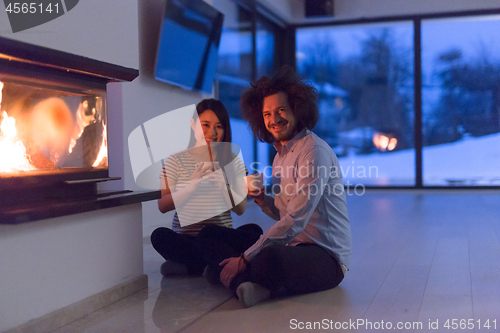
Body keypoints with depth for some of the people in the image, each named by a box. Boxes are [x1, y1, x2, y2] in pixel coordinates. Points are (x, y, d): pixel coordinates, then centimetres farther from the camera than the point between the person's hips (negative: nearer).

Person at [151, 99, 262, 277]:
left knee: (253, 230, -26)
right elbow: (163, 206, -4)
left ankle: (186, 266, -23)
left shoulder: (233, 162, 9)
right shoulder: (176, 161, 5)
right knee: (160, 235, -31)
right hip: (185, 239, -1)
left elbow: (240, 209, 1)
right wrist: (193, 184, -17)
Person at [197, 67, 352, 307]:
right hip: (292, 250, 9)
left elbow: (295, 221, -20)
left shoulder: (314, 151, -14)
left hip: (327, 257, -9)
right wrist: (262, 200, -1)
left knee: (270, 258, -42)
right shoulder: (281, 155, 15)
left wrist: (245, 258, -20)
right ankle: (251, 284, -23)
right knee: (210, 236, 2)